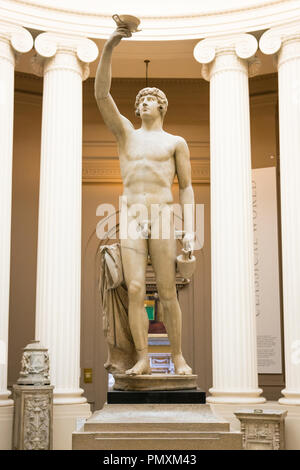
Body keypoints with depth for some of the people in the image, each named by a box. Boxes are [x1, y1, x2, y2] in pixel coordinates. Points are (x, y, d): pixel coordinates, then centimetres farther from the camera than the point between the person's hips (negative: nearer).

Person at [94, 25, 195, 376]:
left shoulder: (176, 143, 13)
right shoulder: (126, 133, 16)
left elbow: (186, 189, 9)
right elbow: (101, 94, 4)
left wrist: (190, 229, -4)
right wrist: (108, 48, -8)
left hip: (163, 219, -2)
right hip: (131, 221, 2)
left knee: (167, 294, -4)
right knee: (135, 291, -9)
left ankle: (178, 358, 9)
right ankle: (143, 360, -2)